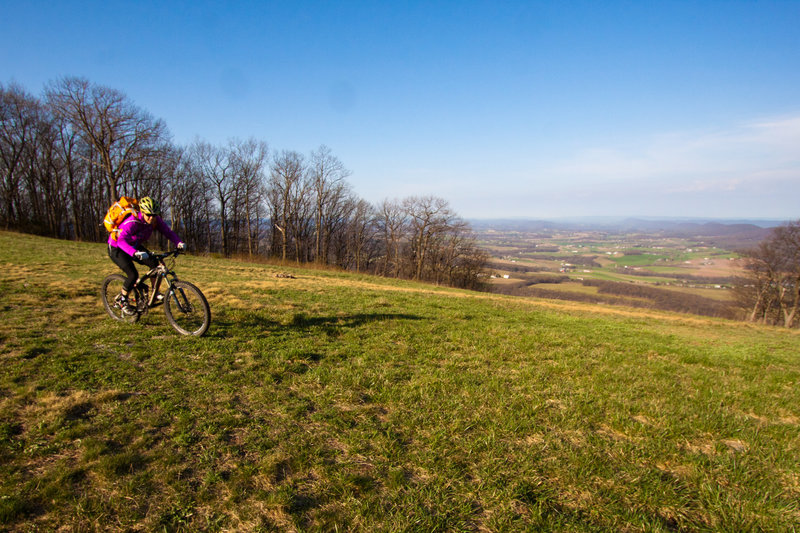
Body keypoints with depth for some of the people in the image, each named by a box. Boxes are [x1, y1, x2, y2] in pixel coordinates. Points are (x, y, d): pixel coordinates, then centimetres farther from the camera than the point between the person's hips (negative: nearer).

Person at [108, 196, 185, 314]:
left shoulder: (155, 220, -18)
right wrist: (135, 253, -68)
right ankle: (122, 300, 4)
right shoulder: (132, 222, -36)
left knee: (154, 263, -16)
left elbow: (168, 232, -19)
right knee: (133, 274, -21)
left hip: (134, 246, 6)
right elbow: (122, 241, -49)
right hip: (116, 248, -6)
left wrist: (179, 243, -41)